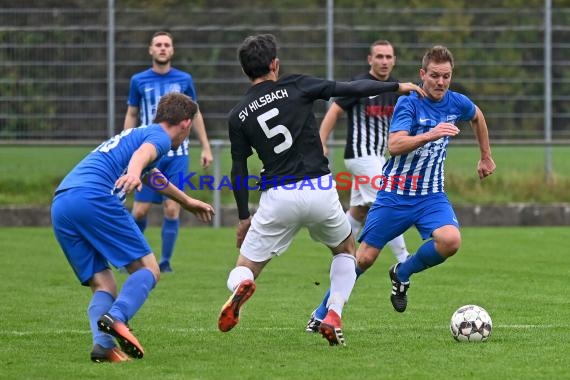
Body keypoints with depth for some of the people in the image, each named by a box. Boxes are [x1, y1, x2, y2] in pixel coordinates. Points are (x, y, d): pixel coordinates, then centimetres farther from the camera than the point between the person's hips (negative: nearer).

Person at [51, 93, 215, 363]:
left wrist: (188, 202, 71)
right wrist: (134, 173, -38)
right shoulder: (159, 136, 9)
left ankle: (103, 344, -16)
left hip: (59, 206, 8)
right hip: (93, 197, -8)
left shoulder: (134, 134, 38)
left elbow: (154, 178, 56)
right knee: (147, 269, -3)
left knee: (102, 285, 8)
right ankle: (116, 318, -27)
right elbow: (142, 153, -16)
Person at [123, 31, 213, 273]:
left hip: (177, 155, 0)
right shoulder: (139, 81, 3)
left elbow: (195, 114, 14)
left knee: (172, 209, -6)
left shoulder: (184, 80, 4)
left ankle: (165, 262, 5)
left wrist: (205, 147, 10)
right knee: (140, 210, -3)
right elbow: (131, 116, 11)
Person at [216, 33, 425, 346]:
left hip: (277, 197, 0)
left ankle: (239, 287, -29)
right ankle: (333, 317, 8)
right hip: (319, 190, 0)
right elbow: (352, 89, 2)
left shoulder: (238, 116, 5)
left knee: (245, 269, 10)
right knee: (346, 249, 28)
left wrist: (243, 217, 19)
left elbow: (238, 171, 8)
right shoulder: (296, 87, 1)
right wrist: (397, 86, 15)